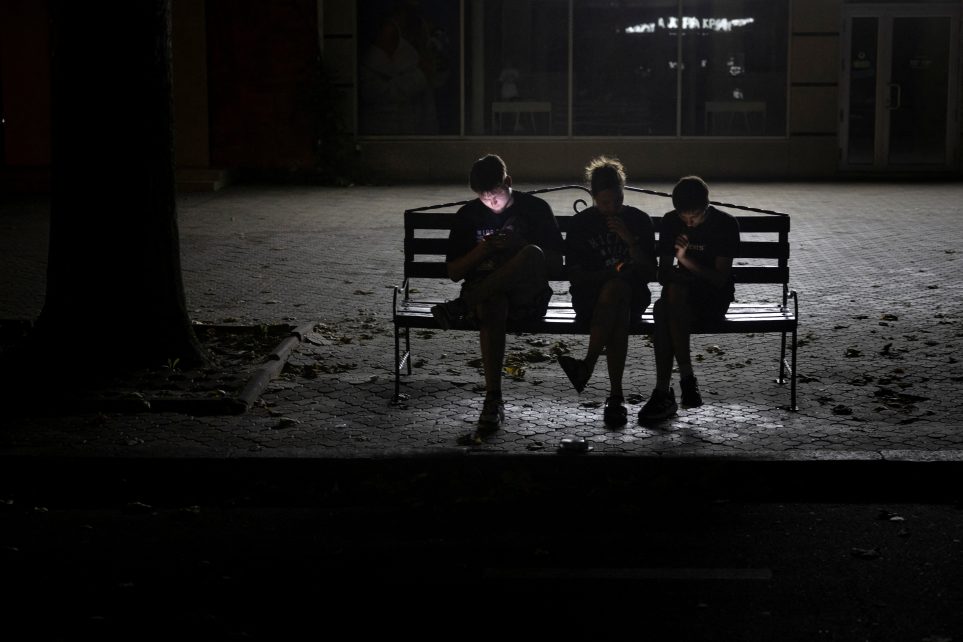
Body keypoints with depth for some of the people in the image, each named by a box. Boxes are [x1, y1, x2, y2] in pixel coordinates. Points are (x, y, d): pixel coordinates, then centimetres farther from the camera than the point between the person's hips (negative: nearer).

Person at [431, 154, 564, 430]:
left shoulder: (535, 208, 7)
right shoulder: (468, 215, 10)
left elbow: (556, 262, 3)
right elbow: (454, 272, 8)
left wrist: (520, 245, -13)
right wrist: (483, 249, -10)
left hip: (527, 295, 0)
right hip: (484, 291, 1)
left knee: (533, 254, -35)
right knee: (492, 303, -40)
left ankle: (461, 306, -36)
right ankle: (493, 399, -47)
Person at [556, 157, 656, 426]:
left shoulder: (639, 220, 6)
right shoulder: (581, 223, 5)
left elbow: (650, 273, 2)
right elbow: (574, 274, 3)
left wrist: (630, 241, -12)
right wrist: (610, 273, -13)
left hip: (632, 294, 1)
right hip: (591, 296, -1)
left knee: (615, 291, -38)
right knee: (618, 314, -37)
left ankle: (587, 366, -38)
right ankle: (616, 394, -42)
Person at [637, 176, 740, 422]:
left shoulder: (726, 224, -10)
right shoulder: (670, 222, 2)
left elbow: (721, 279, -16)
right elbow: (663, 272, 1)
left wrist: (686, 260, -28)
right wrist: (678, 277, -21)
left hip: (715, 296, -3)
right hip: (682, 293, 4)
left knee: (675, 293, -35)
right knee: (662, 308, -33)